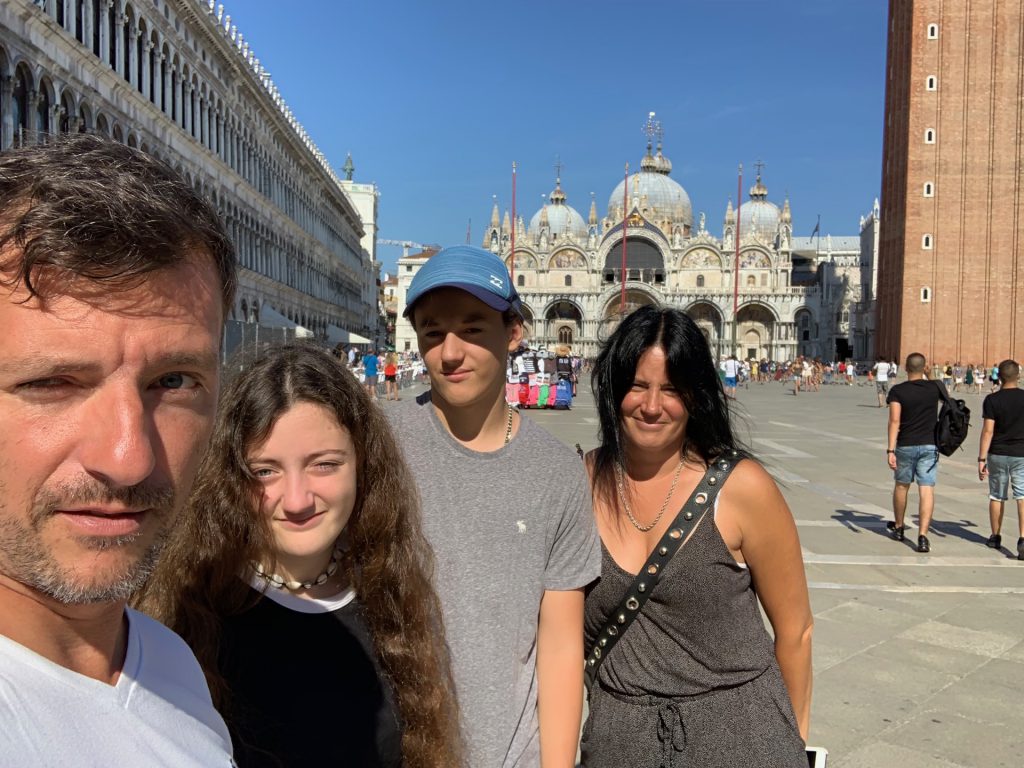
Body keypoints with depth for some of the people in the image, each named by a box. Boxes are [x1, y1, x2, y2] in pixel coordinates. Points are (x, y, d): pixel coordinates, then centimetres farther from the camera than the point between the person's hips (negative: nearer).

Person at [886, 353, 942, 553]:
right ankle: (923, 536, -14)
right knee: (927, 490, -4)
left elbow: (894, 420, -17)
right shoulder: (935, 387, 1)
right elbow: (946, 397, 27)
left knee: (901, 486, 17)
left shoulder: (897, 391, -8)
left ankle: (898, 528, 33)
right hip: (929, 445, 1)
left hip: (906, 446, 0)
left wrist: (890, 450, -17)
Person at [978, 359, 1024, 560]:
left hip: (998, 454, 0)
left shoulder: (992, 400, -9)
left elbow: (988, 431, -12)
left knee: (996, 497, 13)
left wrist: (981, 459, -11)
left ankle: (995, 537, 24)